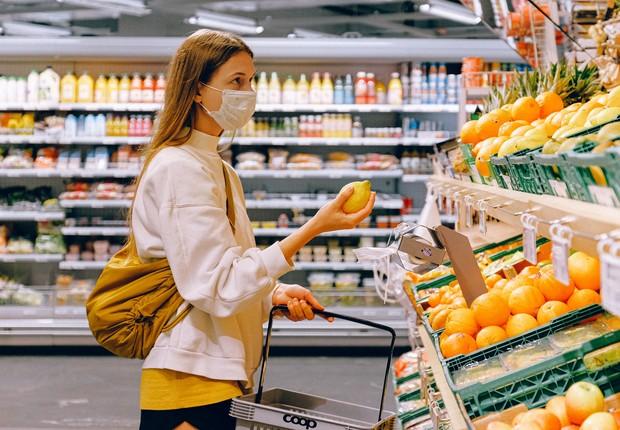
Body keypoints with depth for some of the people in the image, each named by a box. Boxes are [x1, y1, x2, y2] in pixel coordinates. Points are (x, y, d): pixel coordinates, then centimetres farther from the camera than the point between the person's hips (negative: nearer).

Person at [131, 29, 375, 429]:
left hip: (218, 377, 9)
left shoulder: (219, 170, 16)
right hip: (191, 383, -9)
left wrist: (274, 293, -1)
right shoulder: (180, 168, -14)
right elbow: (219, 289, -21)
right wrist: (314, 227, -23)